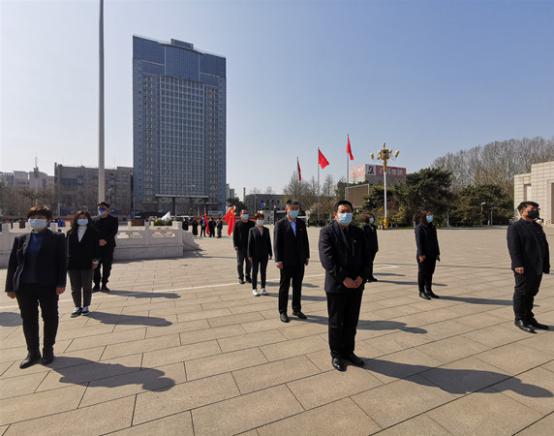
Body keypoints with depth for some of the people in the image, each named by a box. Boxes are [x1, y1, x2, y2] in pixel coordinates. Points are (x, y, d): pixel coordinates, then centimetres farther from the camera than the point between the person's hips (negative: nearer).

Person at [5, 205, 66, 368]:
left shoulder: (57, 238, -2)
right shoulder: (21, 239, 9)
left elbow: (62, 262, -6)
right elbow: (12, 264, 9)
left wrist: (61, 283, -13)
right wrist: (10, 286, 3)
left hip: (48, 286, -3)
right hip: (24, 286, 3)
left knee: (50, 318, 8)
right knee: (28, 319, 11)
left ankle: (48, 350, 25)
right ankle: (33, 353, 26)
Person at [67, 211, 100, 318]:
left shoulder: (93, 232, -2)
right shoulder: (71, 232, 6)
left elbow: (96, 247, -4)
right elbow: (67, 247, 8)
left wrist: (95, 260, -8)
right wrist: (66, 261, 3)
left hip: (87, 264, -3)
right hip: (72, 264, 3)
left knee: (87, 287, 7)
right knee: (75, 287, 9)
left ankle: (85, 306, 19)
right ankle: (77, 306, 22)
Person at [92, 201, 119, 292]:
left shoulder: (113, 219, 5)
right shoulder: (94, 220, 14)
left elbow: (114, 232, -6)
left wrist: (105, 240, -19)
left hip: (108, 246, -2)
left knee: (107, 266, 2)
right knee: (96, 266, 1)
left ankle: (104, 285, 12)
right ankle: (96, 285, 12)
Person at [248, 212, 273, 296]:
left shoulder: (266, 230, 7)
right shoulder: (252, 230, -2)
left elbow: (268, 242, 8)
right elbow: (250, 243, -4)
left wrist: (270, 253, 4)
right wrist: (250, 255, -8)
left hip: (264, 254, 3)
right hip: (255, 255, -3)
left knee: (263, 272, 10)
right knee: (255, 272, 6)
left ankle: (263, 288, 21)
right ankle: (254, 289, 17)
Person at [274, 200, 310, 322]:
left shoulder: (301, 223, 7)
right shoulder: (280, 224, -7)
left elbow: (305, 240, 10)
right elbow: (277, 243, -10)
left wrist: (307, 256, 6)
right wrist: (278, 260, -14)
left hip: (300, 261, 5)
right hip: (286, 261, -4)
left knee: (298, 286, 14)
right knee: (284, 287, 8)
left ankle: (296, 309, 28)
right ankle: (282, 311, 20)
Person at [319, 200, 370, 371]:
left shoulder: (358, 232, 9)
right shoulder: (327, 232, -8)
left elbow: (367, 256, 5)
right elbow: (326, 259, -17)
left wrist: (362, 277, -9)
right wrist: (344, 279, -20)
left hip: (357, 285, 5)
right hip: (336, 286, -4)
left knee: (352, 322, 16)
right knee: (336, 322, 11)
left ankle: (348, 351, 35)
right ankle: (336, 355, 29)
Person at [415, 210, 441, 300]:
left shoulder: (433, 227, 14)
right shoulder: (419, 227, -8)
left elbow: (435, 241, 15)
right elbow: (419, 241, -14)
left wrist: (437, 253, 11)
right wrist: (421, 254, -19)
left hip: (432, 255, 7)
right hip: (423, 255, -7)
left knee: (430, 273, 12)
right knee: (423, 273, 0)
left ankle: (429, 291, 22)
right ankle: (421, 292, 9)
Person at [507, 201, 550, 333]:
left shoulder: (537, 226, 16)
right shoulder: (515, 227, -9)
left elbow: (544, 245, 16)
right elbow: (513, 248, -16)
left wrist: (546, 264, 10)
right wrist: (517, 264, -22)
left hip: (537, 267, 8)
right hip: (524, 268, -8)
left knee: (532, 293, 15)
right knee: (521, 292, 1)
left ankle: (529, 318, 28)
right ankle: (519, 319, 13)